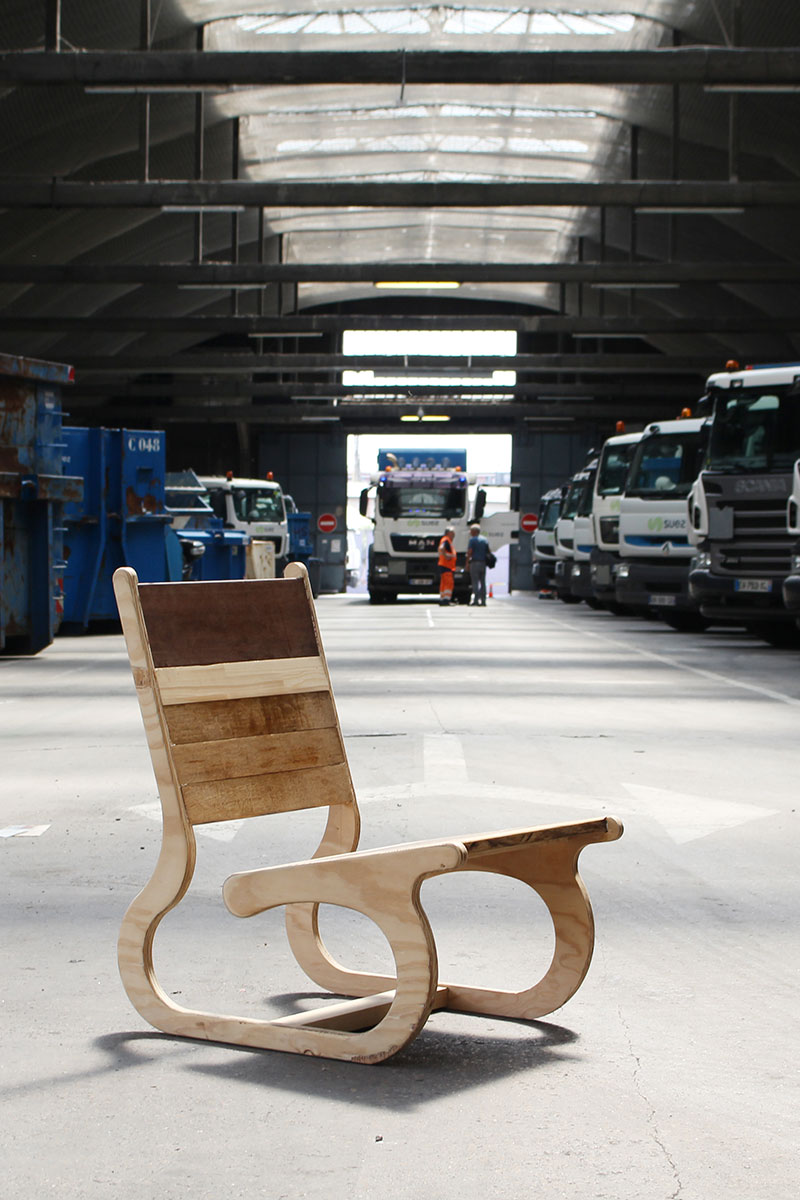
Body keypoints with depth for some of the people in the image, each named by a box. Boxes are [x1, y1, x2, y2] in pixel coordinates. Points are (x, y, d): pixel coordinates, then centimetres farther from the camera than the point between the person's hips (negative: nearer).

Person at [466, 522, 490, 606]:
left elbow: (469, 552, -12)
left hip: (474, 562, -6)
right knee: (482, 582, 9)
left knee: (475, 582, -6)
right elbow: (488, 552, 15)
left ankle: (475, 601, -12)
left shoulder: (472, 539, -5)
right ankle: (483, 601, 7)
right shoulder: (484, 540, 15)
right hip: (483, 563, 6)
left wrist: (467, 563, -9)